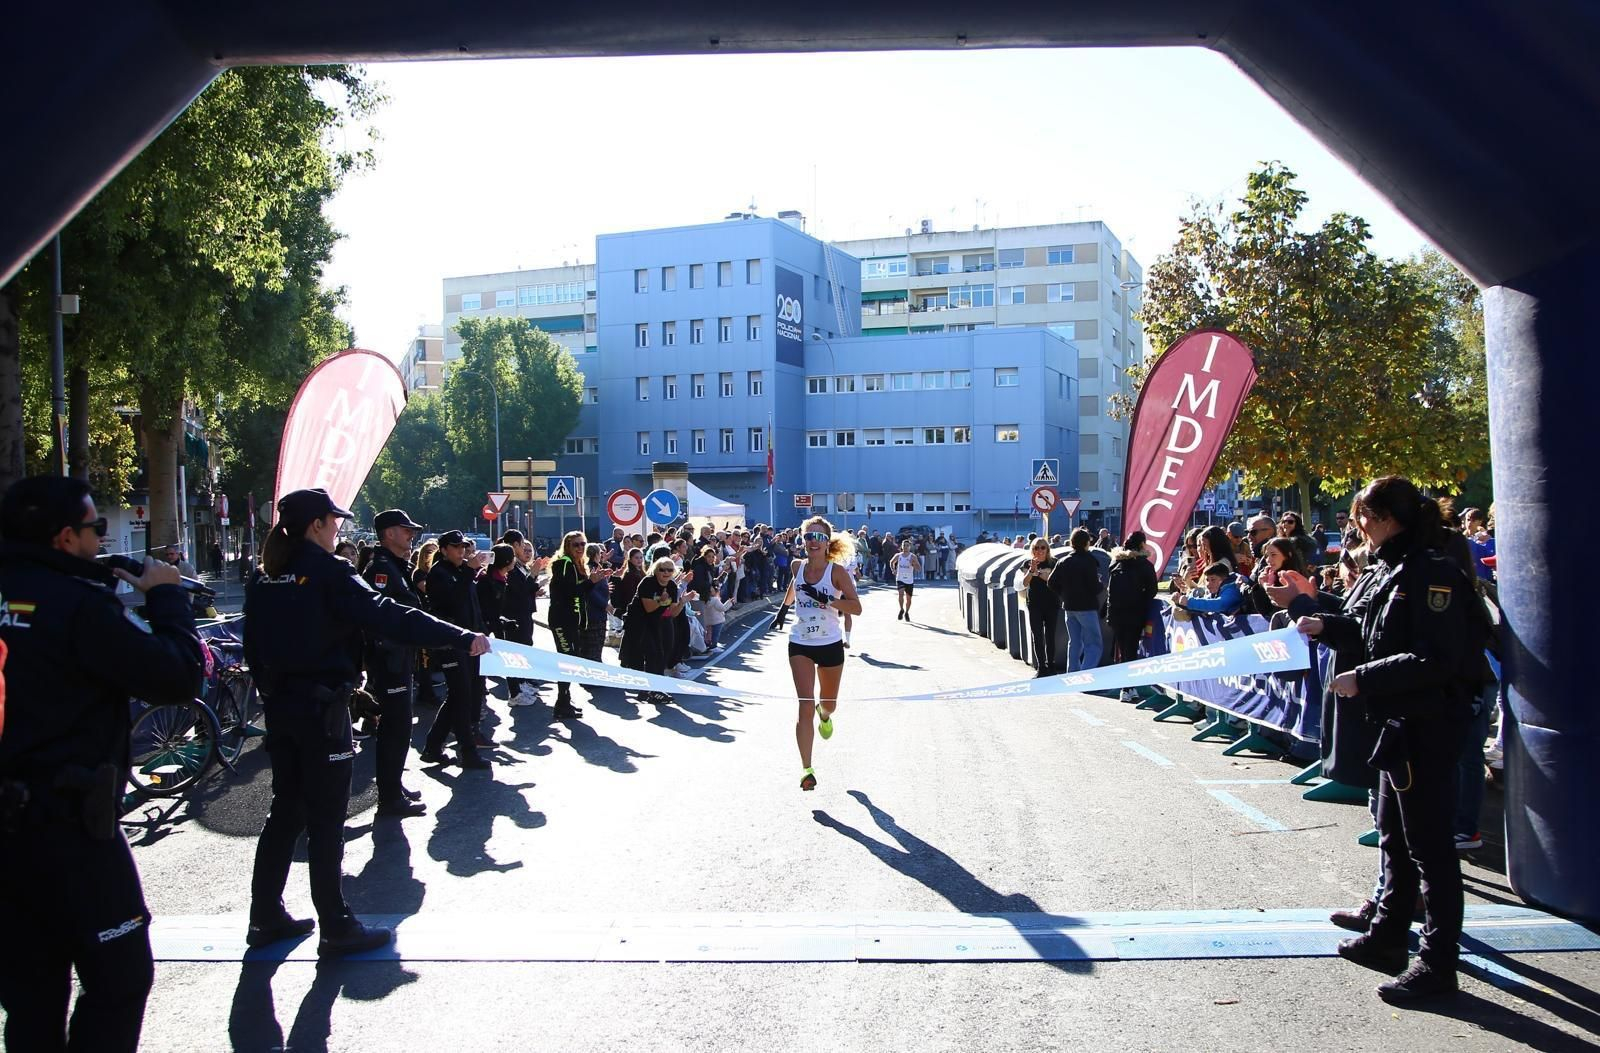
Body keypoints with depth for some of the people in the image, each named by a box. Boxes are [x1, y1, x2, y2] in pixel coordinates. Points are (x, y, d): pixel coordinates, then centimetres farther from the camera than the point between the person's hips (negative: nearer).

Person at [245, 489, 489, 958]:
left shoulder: (264, 580, 7)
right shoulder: (328, 573, -15)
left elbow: (253, 647, 12)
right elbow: (388, 617, -25)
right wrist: (462, 638, -26)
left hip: (281, 707, 8)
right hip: (322, 708, -7)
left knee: (286, 809, 18)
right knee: (326, 819, -1)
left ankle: (266, 915, 27)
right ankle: (336, 928, 7)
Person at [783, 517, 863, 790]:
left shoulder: (836, 571, -12)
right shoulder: (798, 568, -2)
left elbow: (856, 607, -18)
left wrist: (827, 599, -29)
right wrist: (784, 608, 28)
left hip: (830, 644, -1)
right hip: (800, 644, 1)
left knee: (829, 703, 18)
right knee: (805, 704, -12)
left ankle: (824, 715, 58)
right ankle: (806, 769, -13)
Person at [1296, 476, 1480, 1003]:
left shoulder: (1431, 573, -19)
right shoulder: (1389, 569, 10)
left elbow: (1436, 659, -24)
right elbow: (1368, 630, 19)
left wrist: (1364, 680, -23)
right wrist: (1327, 626, 4)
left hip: (1427, 726, -10)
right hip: (1398, 721, 10)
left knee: (1429, 841, -2)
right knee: (1394, 833, 19)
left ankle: (1438, 963, 7)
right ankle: (1389, 935, 33)